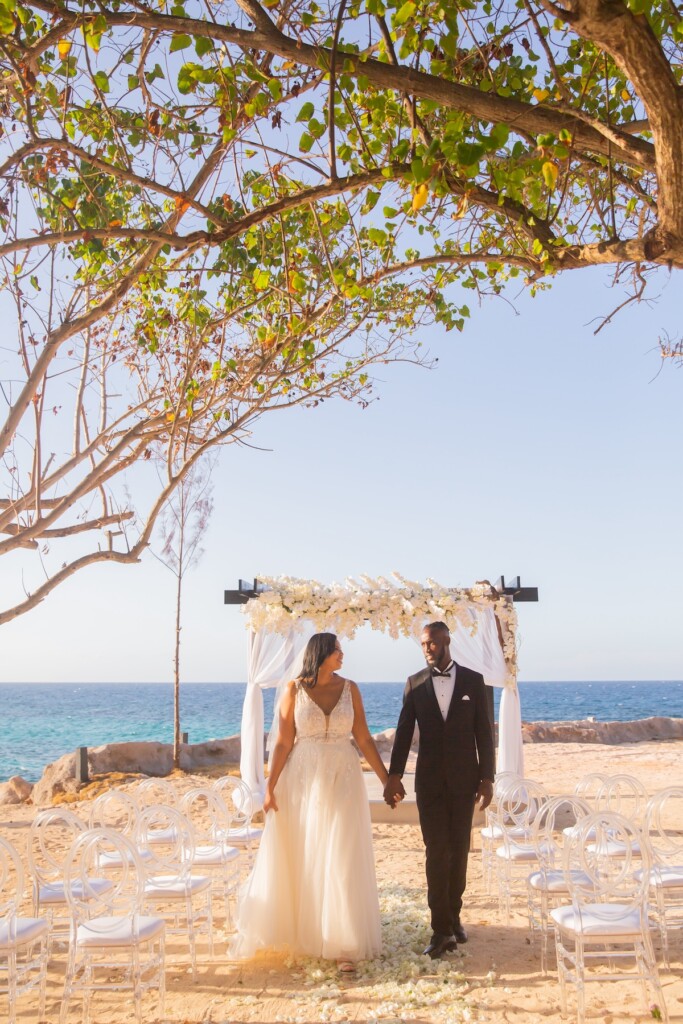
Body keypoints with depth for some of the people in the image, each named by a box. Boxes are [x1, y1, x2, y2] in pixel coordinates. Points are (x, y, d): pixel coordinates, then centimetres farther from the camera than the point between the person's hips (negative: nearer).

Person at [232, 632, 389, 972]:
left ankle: (343, 944, 10)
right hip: (302, 781, 0)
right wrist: (270, 787, -8)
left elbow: (364, 739, 4)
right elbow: (283, 742, -4)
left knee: (341, 862, 0)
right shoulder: (294, 690, -4)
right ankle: (296, 931, 34)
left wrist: (386, 779, 2)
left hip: (342, 781, 1)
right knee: (297, 861, 11)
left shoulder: (349, 688, 1)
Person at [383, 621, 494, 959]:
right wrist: (394, 776, -6)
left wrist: (487, 777, -2)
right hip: (429, 779, 0)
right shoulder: (414, 684, 2)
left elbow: (484, 732, 2)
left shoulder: (473, 680, 1)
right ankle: (442, 929, 1)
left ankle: (453, 916, 25)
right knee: (436, 852, -3)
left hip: (464, 779, 0)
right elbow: (404, 732, 1)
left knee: (459, 850, 9)